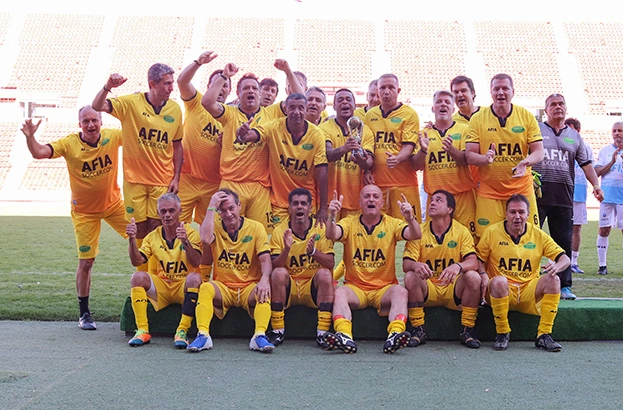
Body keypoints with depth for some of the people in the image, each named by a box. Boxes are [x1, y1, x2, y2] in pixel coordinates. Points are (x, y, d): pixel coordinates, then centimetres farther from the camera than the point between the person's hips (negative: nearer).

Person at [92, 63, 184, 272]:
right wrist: (108, 87, -31)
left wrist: (176, 177, 5)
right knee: (138, 230, 4)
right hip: (134, 179, -1)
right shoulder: (131, 103, -6)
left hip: (163, 181, 2)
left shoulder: (175, 109, 4)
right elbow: (97, 106, -13)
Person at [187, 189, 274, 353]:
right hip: (222, 287, 0)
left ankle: (260, 336, -38)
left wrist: (265, 279, -28)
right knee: (205, 288, -31)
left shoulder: (256, 227, 1)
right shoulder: (215, 226, 3)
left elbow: (265, 259, -6)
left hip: (249, 287, 0)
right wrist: (211, 207, -14)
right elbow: (205, 240, -21)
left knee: (264, 292, -32)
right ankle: (203, 335, -32)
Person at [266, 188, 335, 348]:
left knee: (324, 273, -28)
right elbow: (274, 266, -10)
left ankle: (322, 332, -24)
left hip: (313, 287, 0)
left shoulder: (321, 229, -2)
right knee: (279, 273, -28)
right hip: (288, 287, 0)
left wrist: (313, 252, -30)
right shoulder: (279, 231, -1)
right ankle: (278, 331, -18)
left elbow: (331, 263, -12)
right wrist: (286, 249, -28)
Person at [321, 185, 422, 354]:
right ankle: (345, 337, -47)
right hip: (355, 287, 0)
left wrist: (410, 218, -34)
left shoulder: (392, 224, 5)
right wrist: (332, 216, -37)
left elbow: (415, 235, -13)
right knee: (339, 293, -30)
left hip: (384, 288, 0)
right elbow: (332, 235, -16)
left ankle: (395, 335, -46)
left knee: (400, 291, -30)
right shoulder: (350, 223, 4)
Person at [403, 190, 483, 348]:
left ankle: (467, 330, -12)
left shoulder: (461, 231, -2)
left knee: (473, 277, -27)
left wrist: (458, 266, -38)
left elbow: (473, 262, -14)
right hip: (427, 290, 0)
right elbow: (406, 264, -9)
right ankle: (418, 330, -15)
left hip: (453, 289, 0)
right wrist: (415, 265, -35)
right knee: (410, 276, -28)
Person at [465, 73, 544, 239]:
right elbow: (469, 156, -1)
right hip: (488, 191, -1)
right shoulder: (478, 119, 2)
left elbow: (538, 152, 2)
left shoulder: (527, 116, 5)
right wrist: (486, 158, -22)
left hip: (521, 189, 1)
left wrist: (526, 162, -20)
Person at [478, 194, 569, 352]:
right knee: (499, 281, -36)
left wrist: (556, 266, -21)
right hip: (502, 292, -2)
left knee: (553, 280, -24)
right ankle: (502, 334, -18)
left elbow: (565, 259, 3)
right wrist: (482, 275, -21)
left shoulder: (538, 235, 5)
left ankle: (543, 335, -17)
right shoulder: (492, 232, -1)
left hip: (529, 292, 2)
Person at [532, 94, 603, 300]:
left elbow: (586, 163, 14)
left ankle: (564, 286, 13)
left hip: (563, 197, 4)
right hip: (537, 193, -3)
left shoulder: (574, 136, 17)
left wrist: (596, 185, 0)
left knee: (564, 242, 6)